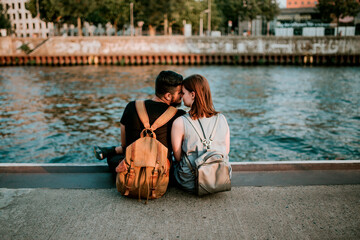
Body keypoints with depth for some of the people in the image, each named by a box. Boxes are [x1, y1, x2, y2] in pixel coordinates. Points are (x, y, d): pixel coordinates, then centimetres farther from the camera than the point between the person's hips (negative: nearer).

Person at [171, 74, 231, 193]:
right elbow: (226, 151, 3)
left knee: (176, 164, 28)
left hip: (190, 184, -4)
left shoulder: (180, 123, -19)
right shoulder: (222, 119, -7)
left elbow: (178, 156, -8)